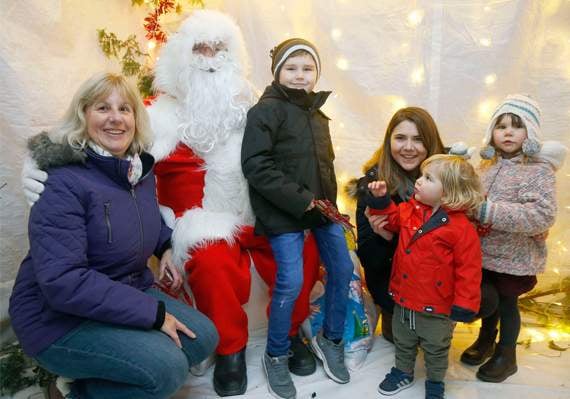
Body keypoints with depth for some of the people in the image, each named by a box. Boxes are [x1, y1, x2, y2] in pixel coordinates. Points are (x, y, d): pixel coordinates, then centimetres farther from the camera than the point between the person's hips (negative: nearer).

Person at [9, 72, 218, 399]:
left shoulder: (141, 169, 3)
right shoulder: (64, 182, -21)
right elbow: (61, 281, -29)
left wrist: (167, 246, 3)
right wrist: (152, 312, -27)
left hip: (129, 295, 8)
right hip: (59, 319, -8)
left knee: (204, 337, -2)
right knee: (167, 368, -23)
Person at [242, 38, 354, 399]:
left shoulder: (317, 113, 13)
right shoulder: (266, 111, -10)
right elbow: (256, 166, -20)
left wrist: (328, 199, 5)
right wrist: (299, 199, -21)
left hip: (320, 207, 8)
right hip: (284, 212, -7)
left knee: (342, 269, 10)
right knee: (291, 283, -9)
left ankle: (331, 340, 32)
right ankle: (276, 357, 16)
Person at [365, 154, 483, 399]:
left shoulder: (461, 229, -22)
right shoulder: (410, 211, -5)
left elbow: (468, 269, -18)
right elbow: (391, 218, 14)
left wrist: (464, 305, -16)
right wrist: (380, 199, -5)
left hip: (435, 307, -5)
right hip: (403, 298, 5)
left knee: (436, 348, 19)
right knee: (403, 342, 26)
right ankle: (403, 372, 50)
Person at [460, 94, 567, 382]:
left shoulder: (538, 170, -18)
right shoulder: (488, 165, 2)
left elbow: (542, 216, -29)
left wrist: (488, 211, -33)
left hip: (513, 257, -5)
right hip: (484, 252, 5)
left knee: (507, 303, 12)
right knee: (487, 298, 21)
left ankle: (506, 355, 34)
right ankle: (486, 339, 45)